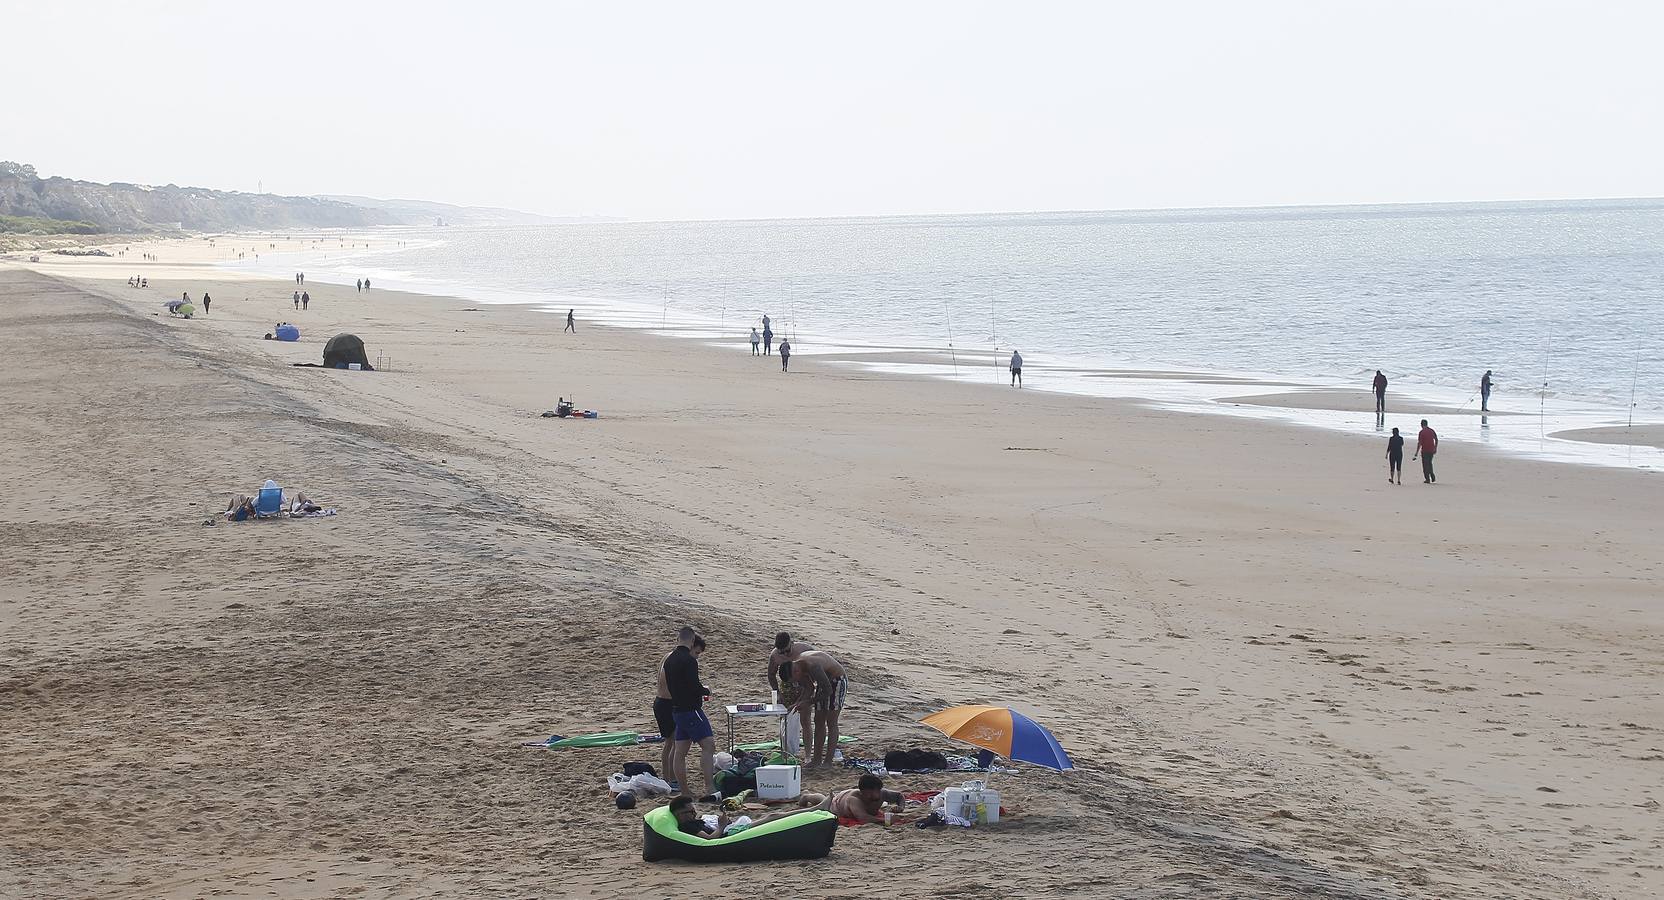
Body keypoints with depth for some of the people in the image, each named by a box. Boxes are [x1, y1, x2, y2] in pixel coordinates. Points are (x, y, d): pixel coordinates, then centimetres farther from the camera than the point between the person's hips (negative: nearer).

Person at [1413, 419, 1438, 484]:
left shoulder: (1422, 432, -11)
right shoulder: (1432, 431, 5)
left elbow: (1419, 443, -14)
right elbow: (1436, 440, 12)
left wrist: (1417, 453, -11)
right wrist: (1435, 448, 23)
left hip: (1425, 451, -5)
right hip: (1431, 450, 5)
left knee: (1425, 465, 4)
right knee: (1429, 463, 21)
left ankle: (1427, 479, 3)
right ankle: (1433, 477, 13)